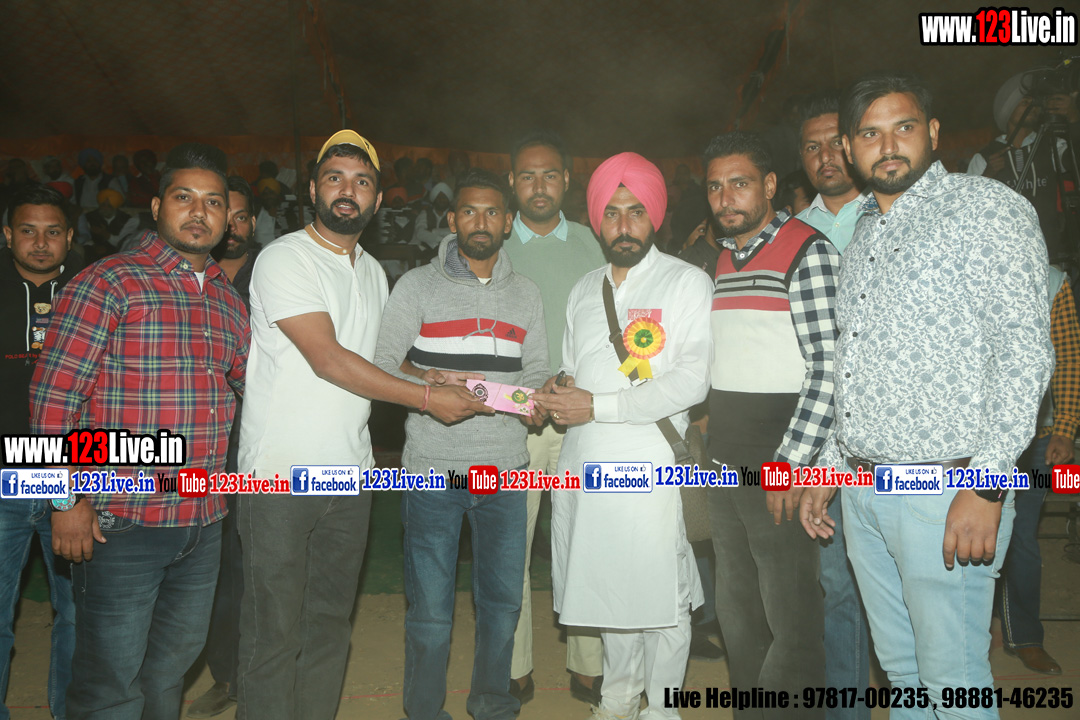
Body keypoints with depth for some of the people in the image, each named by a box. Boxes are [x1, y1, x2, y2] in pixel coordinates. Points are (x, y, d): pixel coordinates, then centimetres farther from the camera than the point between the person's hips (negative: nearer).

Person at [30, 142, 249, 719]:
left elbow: (249, 388, 23)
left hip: (203, 522, 6)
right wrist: (69, 500, -12)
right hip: (121, 522, -6)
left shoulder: (230, 302, 11)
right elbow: (53, 396, -11)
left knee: (174, 662, 21)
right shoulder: (109, 284, -8)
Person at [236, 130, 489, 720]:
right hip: (282, 472, -6)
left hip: (350, 472, 7)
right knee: (274, 632, 2)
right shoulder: (283, 259, -8)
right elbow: (327, 359, -18)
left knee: (331, 623, 15)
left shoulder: (372, 271, 15)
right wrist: (426, 397, -16)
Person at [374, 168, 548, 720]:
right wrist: (430, 380, -18)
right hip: (433, 467, -3)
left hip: (505, 468, 3)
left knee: (503, 598, 12)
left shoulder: (525, 294, 14)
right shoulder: (417, 285, 5)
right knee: (430, 608, 2)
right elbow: (382, 364, -1)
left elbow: (534, 377, 14)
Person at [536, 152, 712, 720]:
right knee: (608, 588, 16)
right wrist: (555, 395, -2)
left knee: (661, 594, 3)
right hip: (583, 464, 5)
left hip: (649, 465, -5)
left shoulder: (686, 282, -3)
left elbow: (691, 380, -13)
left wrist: (598, 406, -16)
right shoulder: (584, 291, 16)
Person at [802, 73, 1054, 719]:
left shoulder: (985, 208, -5)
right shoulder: (864, 237, 17)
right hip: (861, 491, 7)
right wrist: (829, 467, 17)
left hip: (944, 493, -7)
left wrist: (986, 485, -21)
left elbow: (1024, 350, -14)